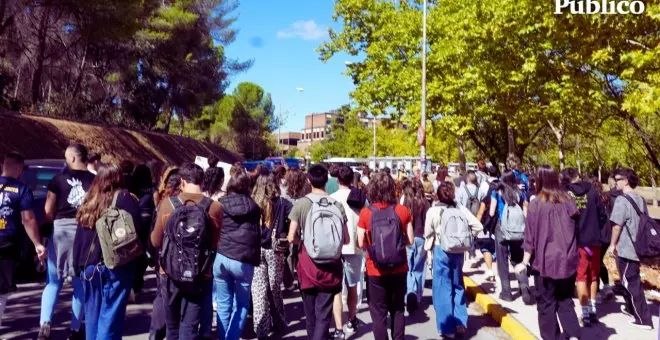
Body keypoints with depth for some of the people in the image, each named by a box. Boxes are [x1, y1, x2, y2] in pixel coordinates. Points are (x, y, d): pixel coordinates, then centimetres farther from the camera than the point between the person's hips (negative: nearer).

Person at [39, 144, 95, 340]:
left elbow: (48, 212, 0)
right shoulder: (96, 181, 0)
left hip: (61, 230, -1)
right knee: (81, 283, 11)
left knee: (54, 281, 12)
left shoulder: (59, 178, -2)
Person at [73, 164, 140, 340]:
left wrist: (78, 265, 21)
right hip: (117, 266, -5)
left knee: (92, 316, 17)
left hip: (90, 266, 5)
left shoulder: (89, 202, 11)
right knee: (110, 317, -2)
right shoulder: (126, 199, -4)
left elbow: (79, 237, 14)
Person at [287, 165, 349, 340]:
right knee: (324, 315, 5)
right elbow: (346, 239, 2)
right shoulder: (337, 205, -1)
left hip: (308, 263, -1)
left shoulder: (301, 204, -7)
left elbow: (291, 238, -9)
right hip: (331, 266, 1)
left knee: (311, 314, 18)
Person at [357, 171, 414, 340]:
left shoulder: (365, 213, -11)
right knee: (398, 310, 18)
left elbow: (361, 244, -7)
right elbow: (410, 240, -1)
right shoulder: (402, 210, -6)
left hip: (375, 271, -2)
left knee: (378, 312, 10)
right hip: (399, 269, 2)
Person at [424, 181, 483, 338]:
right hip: (459, 252, 3)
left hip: (441, 251, -3)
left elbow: (428, 234, -1)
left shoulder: (433, 211, -9)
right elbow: (478, 226, -4)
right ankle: (460, 324, 19)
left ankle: (447, 328, 11)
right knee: (458, 286, 18)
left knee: (443, 289, 6)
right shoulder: (461, 209, -3)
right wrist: (464, 237, 9)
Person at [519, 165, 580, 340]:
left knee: (546, 303, 9)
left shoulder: (536, 204, -10)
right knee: (565, 301, 16)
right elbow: (575, 230, 9)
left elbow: (531, 237, -8)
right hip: (567, 260, 4)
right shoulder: (568, 201, 2)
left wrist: (525, 262, 0)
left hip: (546, 261, -4)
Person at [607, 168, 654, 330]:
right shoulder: (640, 199, 8)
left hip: (625, 248, -8)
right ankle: (631, 308, 36)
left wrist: (612, 244, -9)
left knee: (631, 283, 0)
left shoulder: (622, 199, -16)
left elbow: (617, 225, -19)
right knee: (632, 280, 22)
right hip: (637, 247, 8)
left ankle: (643, 319, 4)